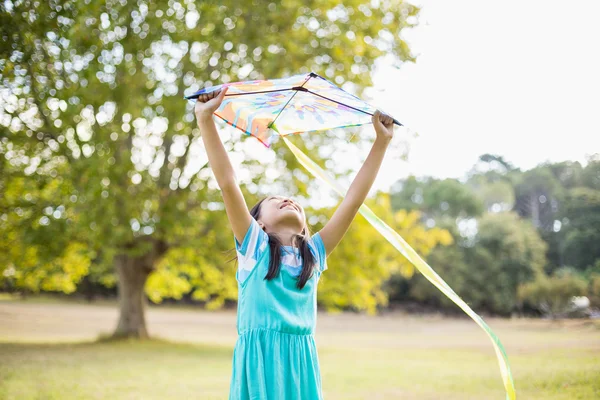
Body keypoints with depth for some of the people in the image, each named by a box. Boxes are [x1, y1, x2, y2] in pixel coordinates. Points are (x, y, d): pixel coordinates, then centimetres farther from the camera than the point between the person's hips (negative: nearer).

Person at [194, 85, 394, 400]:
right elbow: (227, 183, -2)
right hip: (258, 359, -3)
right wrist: (205, 120, -8)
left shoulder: (313, 254, 15)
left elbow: (354, 199, 13)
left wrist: (382, 141, 12)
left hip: (300, 362, 3)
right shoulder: (254, 246, 7)